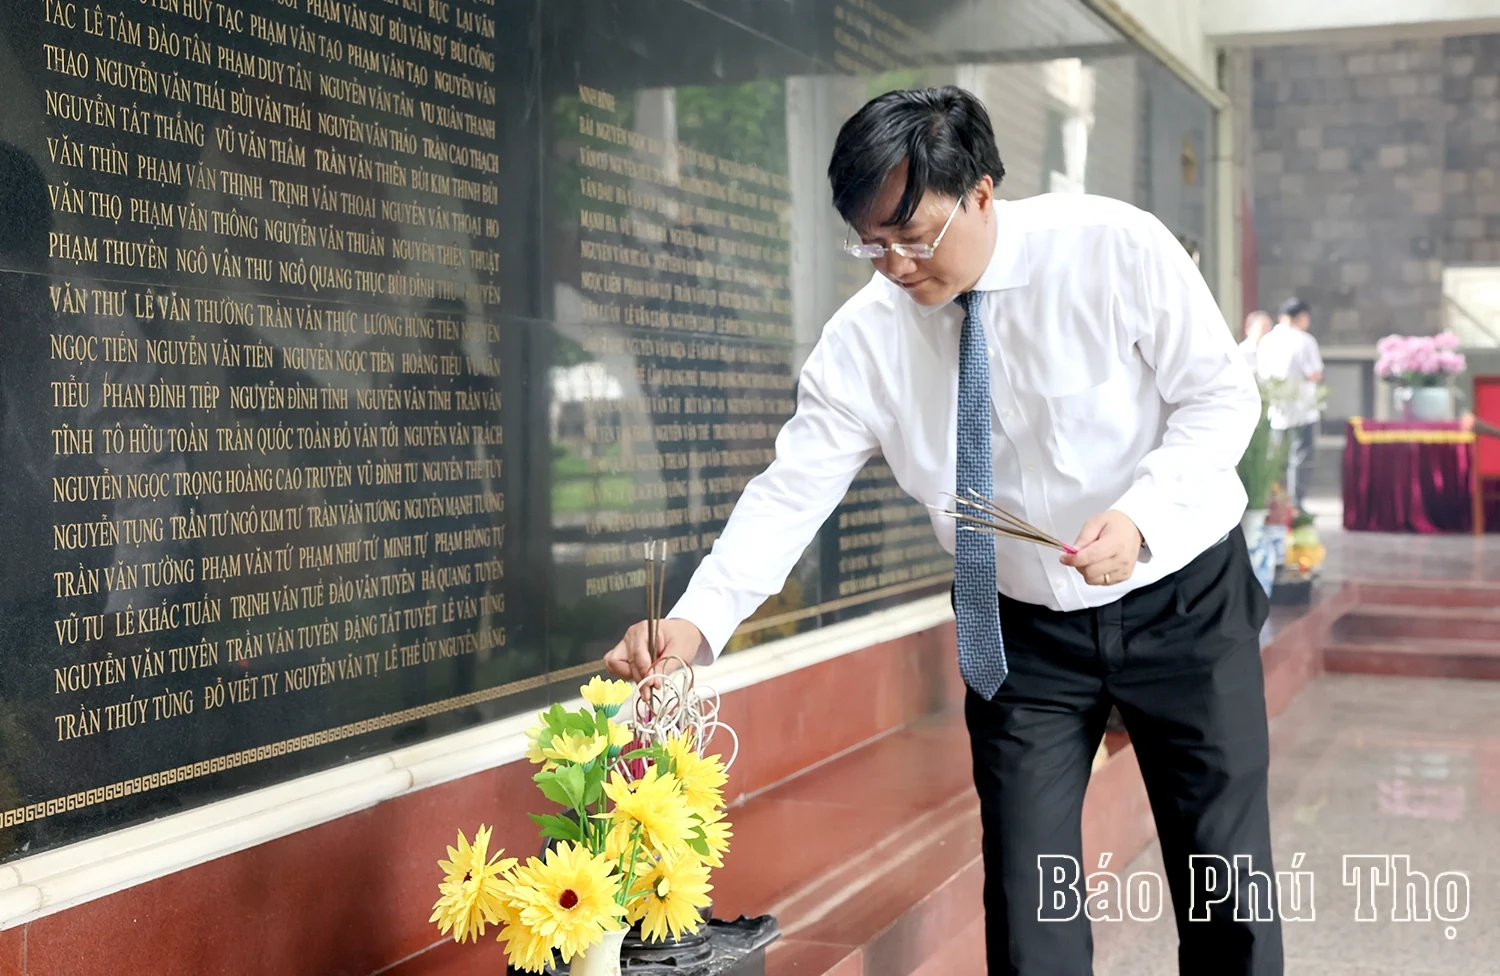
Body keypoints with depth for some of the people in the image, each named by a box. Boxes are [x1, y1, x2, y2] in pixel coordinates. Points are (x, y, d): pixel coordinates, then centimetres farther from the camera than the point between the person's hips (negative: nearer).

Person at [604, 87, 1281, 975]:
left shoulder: (1118, 248, -18)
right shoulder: (863, 338, -11)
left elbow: (1223, 396, -13)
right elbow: (792, 490, -14)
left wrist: (1142, 513, -30)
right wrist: (699, 620, -29)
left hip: (1180, 600, -2)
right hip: (1021, 630, 2)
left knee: (1223, 870, 6)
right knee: (1027, 896, 2)